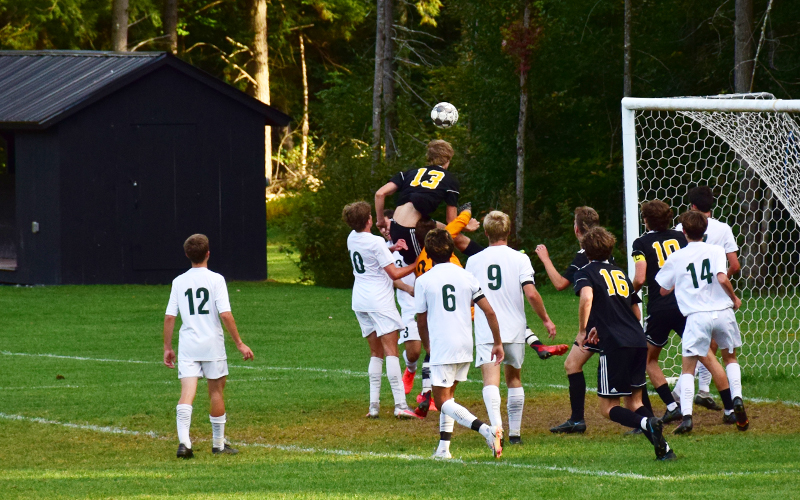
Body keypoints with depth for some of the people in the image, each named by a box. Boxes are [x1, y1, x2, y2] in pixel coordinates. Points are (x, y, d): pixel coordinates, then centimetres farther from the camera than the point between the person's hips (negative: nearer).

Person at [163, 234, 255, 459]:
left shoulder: (179, 282, 5)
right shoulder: (215, 279, -5)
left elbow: (169, 316, 3)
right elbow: (225, 314, -13)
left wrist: (167, 348, 11)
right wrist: (239, 343, -8)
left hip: (187, 345, 2)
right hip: (212, 343, -2)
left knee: (187, 393, -5)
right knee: (216, 391, 12)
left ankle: (183, 441, -23)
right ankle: (218, 444, 21)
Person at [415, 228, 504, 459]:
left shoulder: (423, 281, -4)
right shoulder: (466, 277, 5)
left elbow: (421, 321, 5)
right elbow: (489, 312, 1)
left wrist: (427, 346, 24)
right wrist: (498, 343, 10)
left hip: (441, 347, -5)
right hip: (465, 346, 5)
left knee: (443, 401, -5)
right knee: (448, 395, 21)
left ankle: (485, 429, -25)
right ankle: (443, 448, 16)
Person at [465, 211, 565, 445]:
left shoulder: (473, 261, 6)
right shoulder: (519, 258, -2)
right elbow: (531, 294, -11)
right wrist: (546, 320, 1)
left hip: (485, 330, -1)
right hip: (514, 329, 1)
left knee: (491, 379, -13)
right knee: (514, 378, 19)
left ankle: (496, 425, -36)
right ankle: (514, 433, 23)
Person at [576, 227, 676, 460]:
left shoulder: (586, 272, 4)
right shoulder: (620, 273, 23)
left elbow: (587, 298, -18)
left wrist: (582, 331, -7)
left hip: (615, 345, -6)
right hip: (638, 341, 6)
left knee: (608, 408, 1)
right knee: (634, 403, 15)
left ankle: (647, 423, -27)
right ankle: (664, 449, -6)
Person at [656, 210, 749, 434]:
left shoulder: (676, 258, 5)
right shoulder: (715, 251, 1)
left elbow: (663, 289, 13)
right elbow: (722, 279, -13)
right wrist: (734, 298, 3)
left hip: (696, 316, -1)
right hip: (723, 311, 1)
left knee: (688, 367, 5)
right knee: (730, 357, 24)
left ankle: (686, 416, -12)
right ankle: (736, 399, 2)